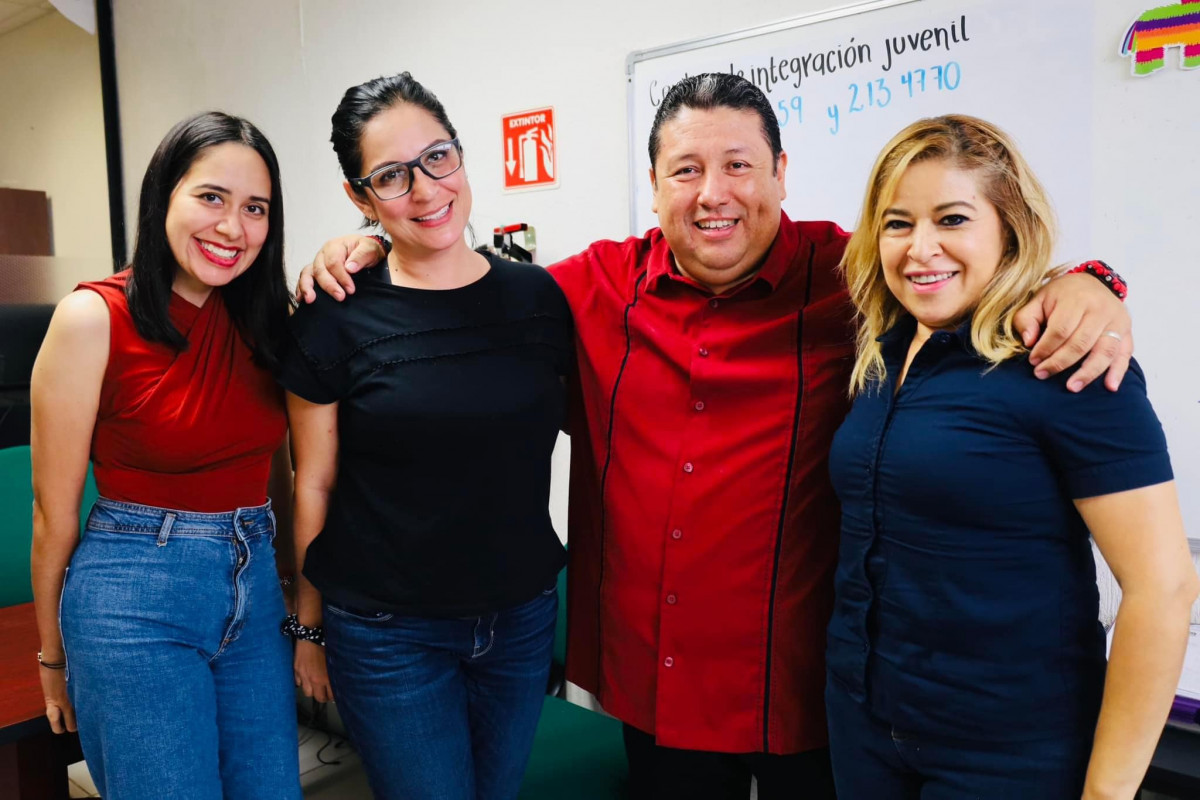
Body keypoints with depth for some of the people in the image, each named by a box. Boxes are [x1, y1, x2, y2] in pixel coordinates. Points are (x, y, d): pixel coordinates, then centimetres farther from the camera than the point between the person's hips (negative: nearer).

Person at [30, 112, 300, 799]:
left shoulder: (266, 317, 3)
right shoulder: (94, 317, -12)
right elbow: (55, 513, -5)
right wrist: (53, 657, 4)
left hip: (256, 586, 5)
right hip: (135, 598, -5)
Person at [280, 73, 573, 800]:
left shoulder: (539, 297, -3)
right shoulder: (335, 321, -10)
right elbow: (314, 488, -2)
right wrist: (309, 628, 4)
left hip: (523, 619, 3)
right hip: (389, 632, -3)